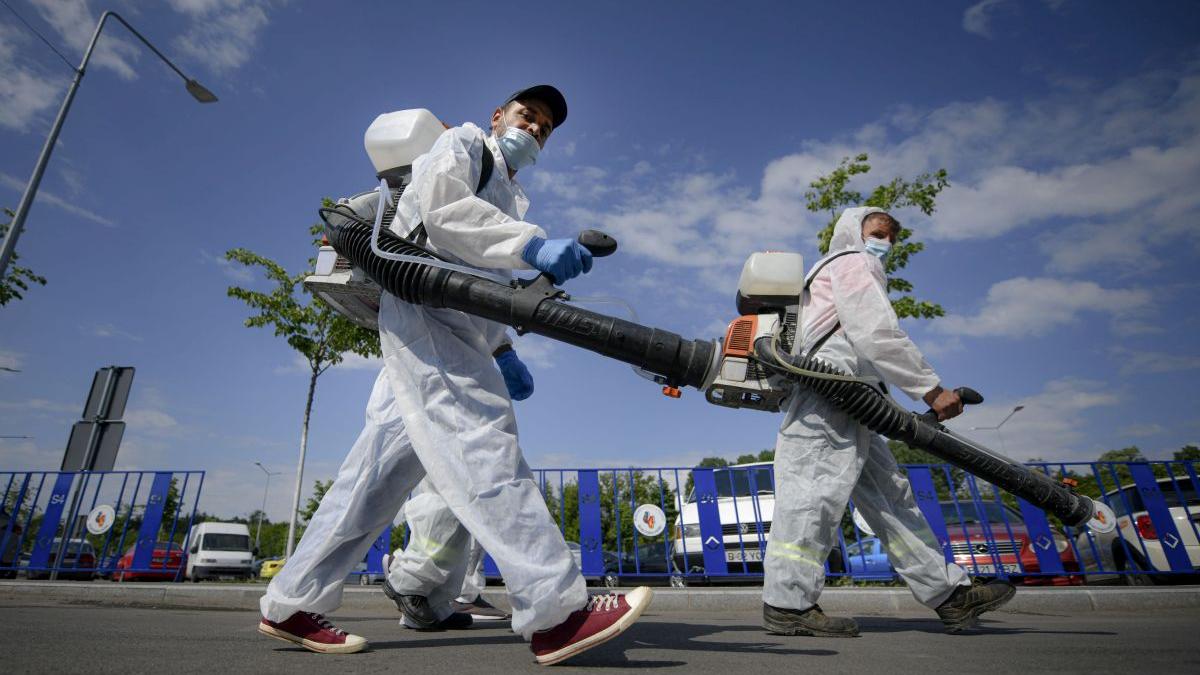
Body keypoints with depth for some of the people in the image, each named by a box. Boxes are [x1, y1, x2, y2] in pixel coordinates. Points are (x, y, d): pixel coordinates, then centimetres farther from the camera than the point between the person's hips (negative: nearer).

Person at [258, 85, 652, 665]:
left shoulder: (509, 199, 33)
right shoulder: (462, 143, 10)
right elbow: (441, 204, -13)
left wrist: (501, 351, 14)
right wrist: (532, 244, -24)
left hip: (453, 328, 9)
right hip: (422, 307, -9)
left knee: (382, 470, 4)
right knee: (483, 436, -22)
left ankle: (291, 606, 13)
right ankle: (555, 612, -27)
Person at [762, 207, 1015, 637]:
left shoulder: (855, 271, 36)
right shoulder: (850, 262, 4)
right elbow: (878, 334, -11)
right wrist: (930, 388, -12)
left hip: (846, 411, 11)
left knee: (889, 494, 10)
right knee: (818, 490, -14)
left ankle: (949, 594, 16)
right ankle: (787, 603, -11)